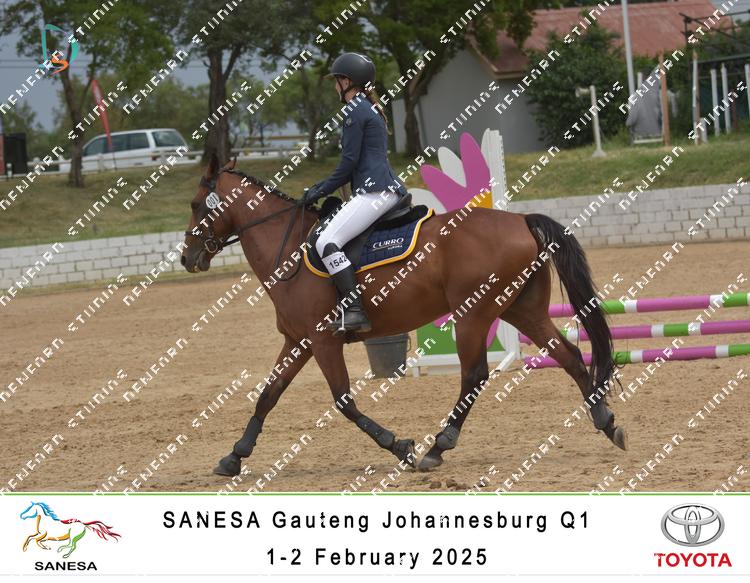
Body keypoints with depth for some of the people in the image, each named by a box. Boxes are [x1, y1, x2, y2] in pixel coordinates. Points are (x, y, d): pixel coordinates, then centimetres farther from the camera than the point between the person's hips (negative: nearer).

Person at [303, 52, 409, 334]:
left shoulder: (354, 110, -7)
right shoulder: (372, 109, 24)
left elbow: (350, 161, -11)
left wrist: (322, 190, -1)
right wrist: (323, 186, 22)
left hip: (374, 191, -11)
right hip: (391, 190, 11)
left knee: (326, 242, -20)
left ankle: (354, 311, -30)